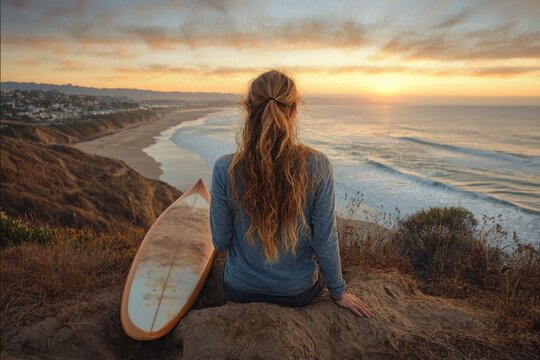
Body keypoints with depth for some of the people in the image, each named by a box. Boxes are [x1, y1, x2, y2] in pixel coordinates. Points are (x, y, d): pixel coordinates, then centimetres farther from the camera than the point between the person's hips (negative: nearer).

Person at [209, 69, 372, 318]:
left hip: (241, 290, 1)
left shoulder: (225, 169, -22)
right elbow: (325, 241, -15)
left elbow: (220, 242, -12)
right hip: (299, 292, 0)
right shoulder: (318, 167, -23)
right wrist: (339, 292, 3)